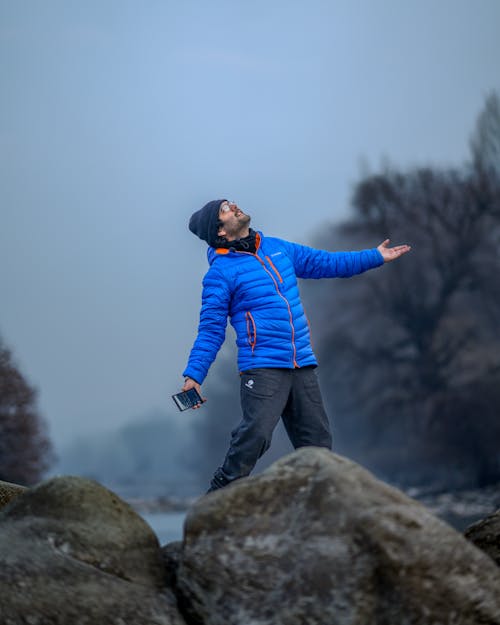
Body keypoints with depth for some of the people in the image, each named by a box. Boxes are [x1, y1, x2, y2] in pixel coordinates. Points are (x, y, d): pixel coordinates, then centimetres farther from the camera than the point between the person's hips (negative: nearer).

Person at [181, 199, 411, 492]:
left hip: (303, 366, 6)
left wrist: (374, 257, 26)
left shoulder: (278, 248, 15)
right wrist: (194, 374, -14)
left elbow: (324, 263, 25)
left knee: (318, 440, 6)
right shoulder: (221, 271, -3)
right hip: (262, 367, -6)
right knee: (254, 436, -20)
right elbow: (211, 329, -4)